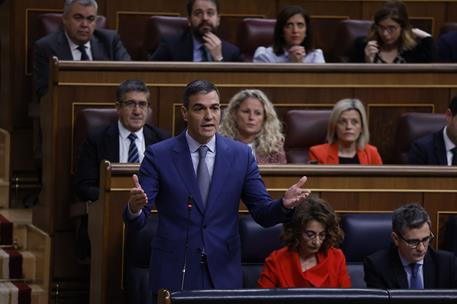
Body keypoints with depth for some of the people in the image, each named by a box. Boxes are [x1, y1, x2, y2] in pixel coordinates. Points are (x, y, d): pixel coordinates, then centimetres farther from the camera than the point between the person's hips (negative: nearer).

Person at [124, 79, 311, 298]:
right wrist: (135, 208, -31)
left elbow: (263, 213, 2)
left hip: (223, 273, 2)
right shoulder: (159, 155, -4)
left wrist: (285, 204, -19)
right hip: (174, 272, -2)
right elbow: (138, 221, -7)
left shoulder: (241, 155, 3)